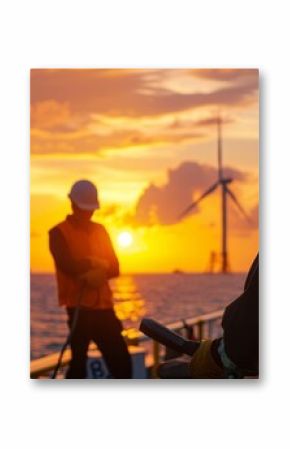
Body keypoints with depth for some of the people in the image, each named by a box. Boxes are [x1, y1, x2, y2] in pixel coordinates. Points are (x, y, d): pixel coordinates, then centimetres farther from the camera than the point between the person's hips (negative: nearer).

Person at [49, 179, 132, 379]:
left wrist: (98, 272, -13)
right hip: (79, 307, -5)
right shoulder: (59, 233, -2)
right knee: (79, 360, -3)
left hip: (103, 307, 5)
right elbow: (68, 265, -17)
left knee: (121, 361, 4)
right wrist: (96, 264, -4)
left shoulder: (100, 231, 15)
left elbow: (114, 267, 8)